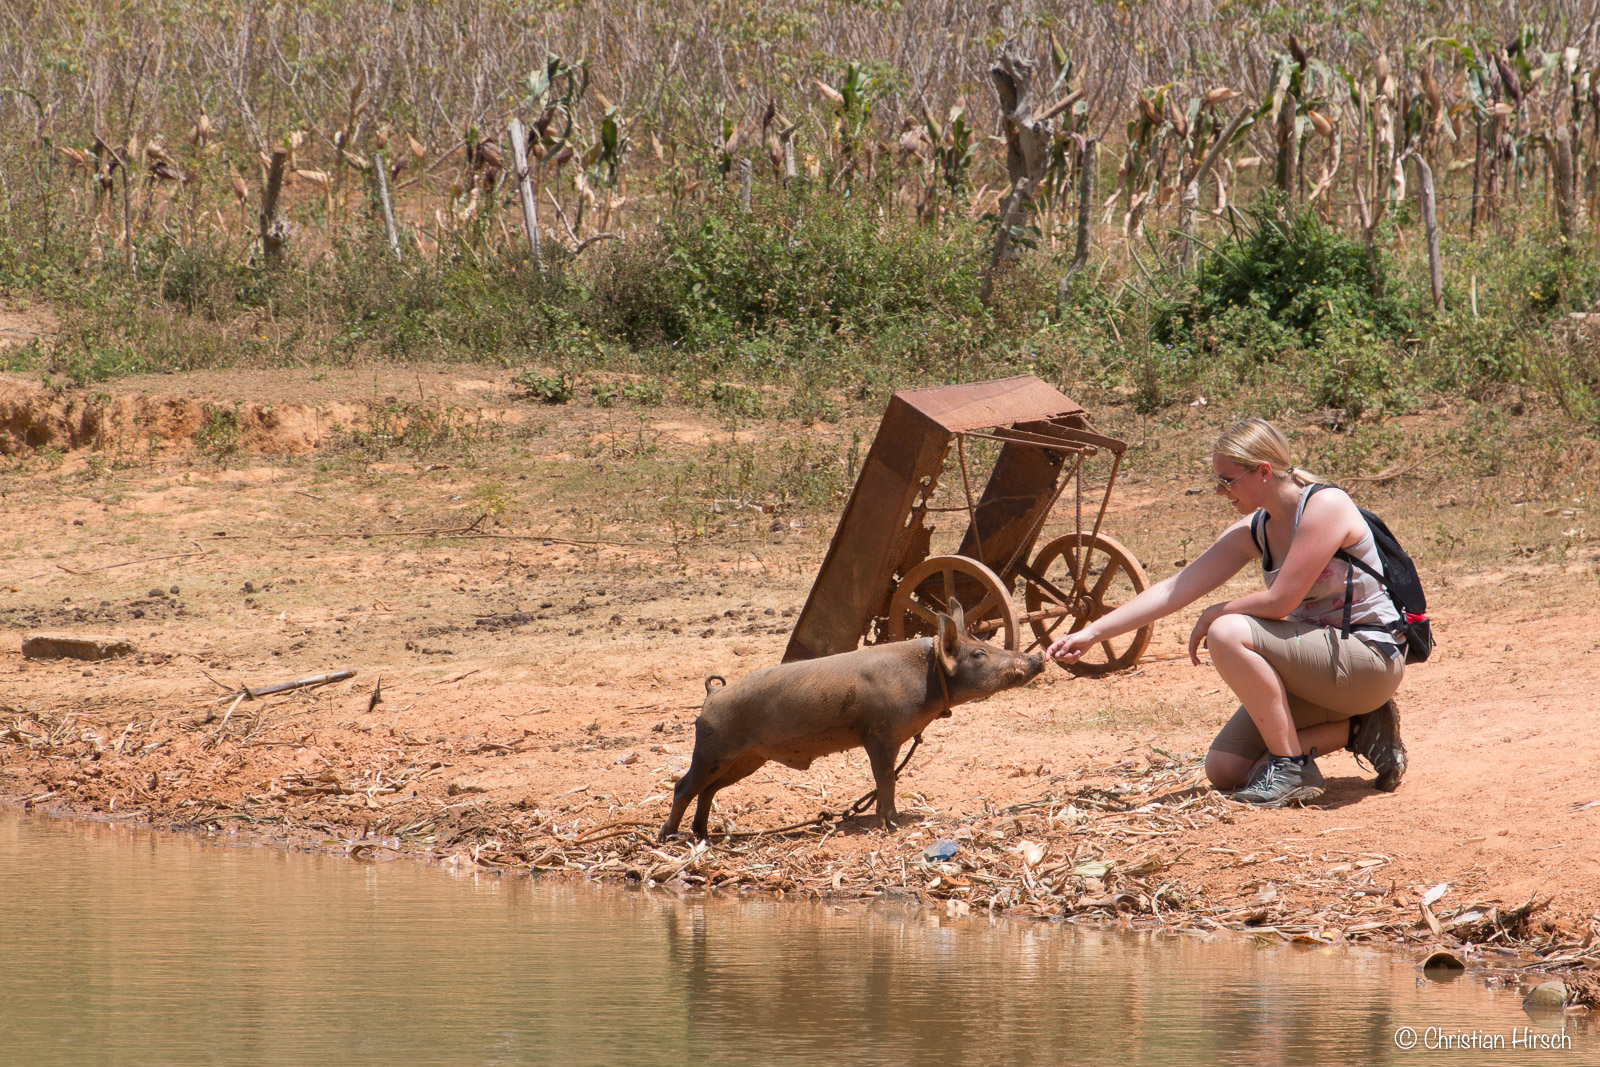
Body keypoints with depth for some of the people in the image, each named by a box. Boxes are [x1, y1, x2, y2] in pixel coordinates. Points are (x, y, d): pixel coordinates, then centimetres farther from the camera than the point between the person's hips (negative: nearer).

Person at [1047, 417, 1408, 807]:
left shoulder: (1325, 506, -19)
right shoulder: (1252, 532, 5)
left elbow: (1280, 601, -23)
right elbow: (1174, 591, 4)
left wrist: (1214, 614, -6)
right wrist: (1092, 633, -1)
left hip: (1371, 658, -9)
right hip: (1320, 665, 9)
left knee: (1229, 633, -28)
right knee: (1224, 771, 1)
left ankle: (1292, 769, -18)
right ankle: (1357, 729, 11)